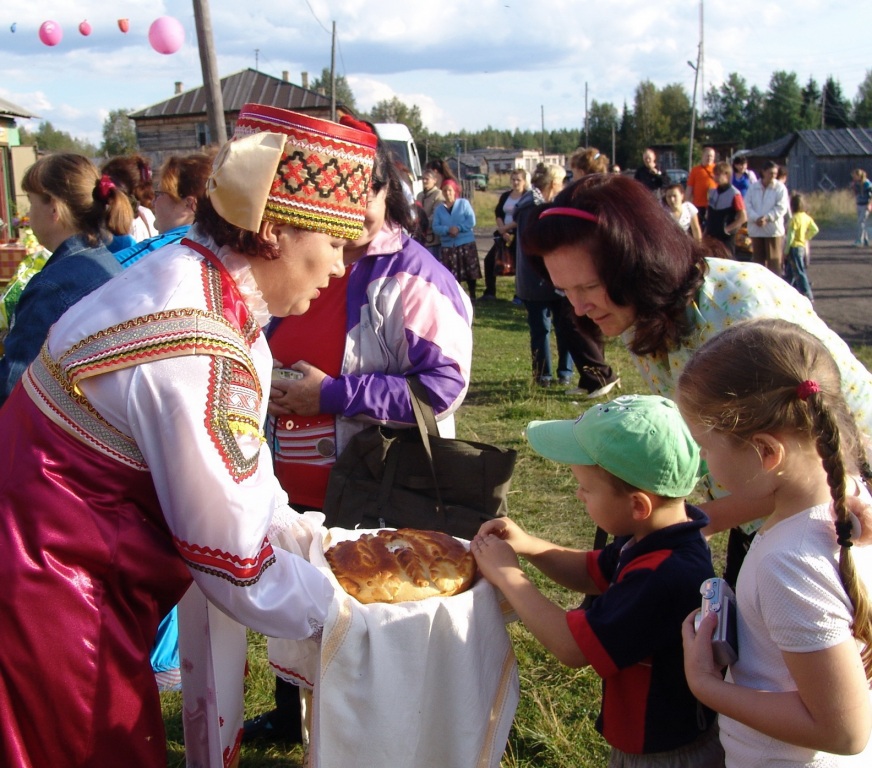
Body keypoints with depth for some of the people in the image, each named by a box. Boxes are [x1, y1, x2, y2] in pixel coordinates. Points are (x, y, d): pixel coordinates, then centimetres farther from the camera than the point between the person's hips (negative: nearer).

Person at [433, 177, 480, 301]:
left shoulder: (464, 203, 1)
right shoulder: (439, 209, 8)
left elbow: (471, 221, -8)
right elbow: (436, 227, -2)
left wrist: (459, 228, -21)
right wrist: (448, 230, -20)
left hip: (466, 243, -2)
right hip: (448, 245, 2)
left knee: (470, 271, 3)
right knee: (452, 274, 2)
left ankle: (472, 295, 15)